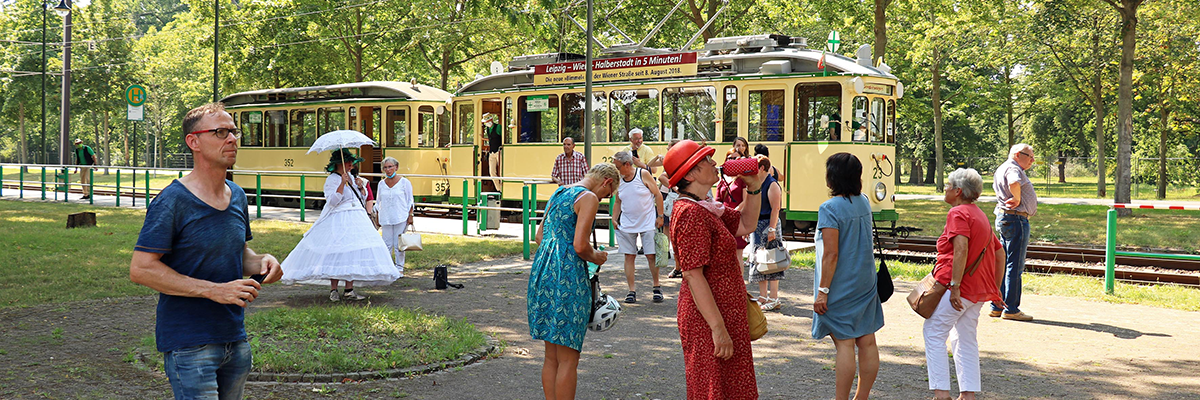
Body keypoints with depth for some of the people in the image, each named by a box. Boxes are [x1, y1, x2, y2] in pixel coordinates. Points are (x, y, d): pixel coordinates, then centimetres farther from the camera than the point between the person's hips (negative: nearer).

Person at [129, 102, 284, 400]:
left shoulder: (238, 197, 9)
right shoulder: (172, 202, -13)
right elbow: (140, 269, -17)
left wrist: (261, 262, -2)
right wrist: (213, 290, -22)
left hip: (235, 339, 7)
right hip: (188, 345, -7)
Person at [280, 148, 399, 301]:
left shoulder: (351, 177, 16)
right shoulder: (332, 179, -7)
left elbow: (361, 198, 23)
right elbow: (332, 201, -18)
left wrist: (361, 187, 3)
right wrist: (342, 184, -24)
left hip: (356, 219, 8)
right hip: (338, 221, -8)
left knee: (353, 253, 1)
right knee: (336, 254, -11)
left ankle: (349, 290, 2)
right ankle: (333, 290, -5)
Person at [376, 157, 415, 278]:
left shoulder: (404, 182, 0)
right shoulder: (381, 184, 10)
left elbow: (410, 201, 2)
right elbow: (378, 202, 17)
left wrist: (410, 216, -4)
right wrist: (377, 218, 14)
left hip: (401, 218, -3)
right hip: (386, 219, 3)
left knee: (399, 245, 0)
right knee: (387, 244, 1)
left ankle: (399, 269, 10)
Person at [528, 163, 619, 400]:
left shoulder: (559, 193, 18)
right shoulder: (589, 198, -9)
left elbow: (539, 236, 21)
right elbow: (580, 245, -17)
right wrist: (595, 257, 2)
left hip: (542, 271, 9)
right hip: (567, 276, -9)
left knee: (552, 357, 15)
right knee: (568, 360, -2)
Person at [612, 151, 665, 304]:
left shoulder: (643, 175, -7)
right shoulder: (619, 180, 4)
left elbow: (658, 195, -2)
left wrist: (660, 216, -6)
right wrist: (614, 220, 4)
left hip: (648, 223, -3)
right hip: (627, 226, 3)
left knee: (651, 255, -1)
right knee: (629, 256, 1)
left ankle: (657, 287, 16)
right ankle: (632, 290, 7)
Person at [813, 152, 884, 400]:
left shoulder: (830, 208, -16)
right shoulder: (864, 203, 5)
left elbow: (831, 254, -20)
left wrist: (823, 291, -16)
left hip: (841, 286, -7)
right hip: (866, 282, 7)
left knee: (844, 343, -3)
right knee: (867, 341, 8)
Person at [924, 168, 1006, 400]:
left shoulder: (958, 213, -10)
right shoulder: (980, 215, 20)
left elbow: (961, 248, -24)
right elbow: (999, 252, 22)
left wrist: (955, 287, -24)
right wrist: (995, 289, 23)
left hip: (960, 287, -9)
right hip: (979, 289, 9)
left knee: (933, 333, -2)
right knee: (965, 339, 14)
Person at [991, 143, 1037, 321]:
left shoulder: (1002, 168, 19)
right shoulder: (1013, 168, -14)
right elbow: (1014, 183, -37)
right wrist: (1017, 200, -21)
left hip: (1004, 218, 11)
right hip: (1015, 218, -11)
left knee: (1003, 264, 13)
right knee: (1015, 266, -6)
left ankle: (997, 306, 17)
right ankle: (1011, 309, -4)